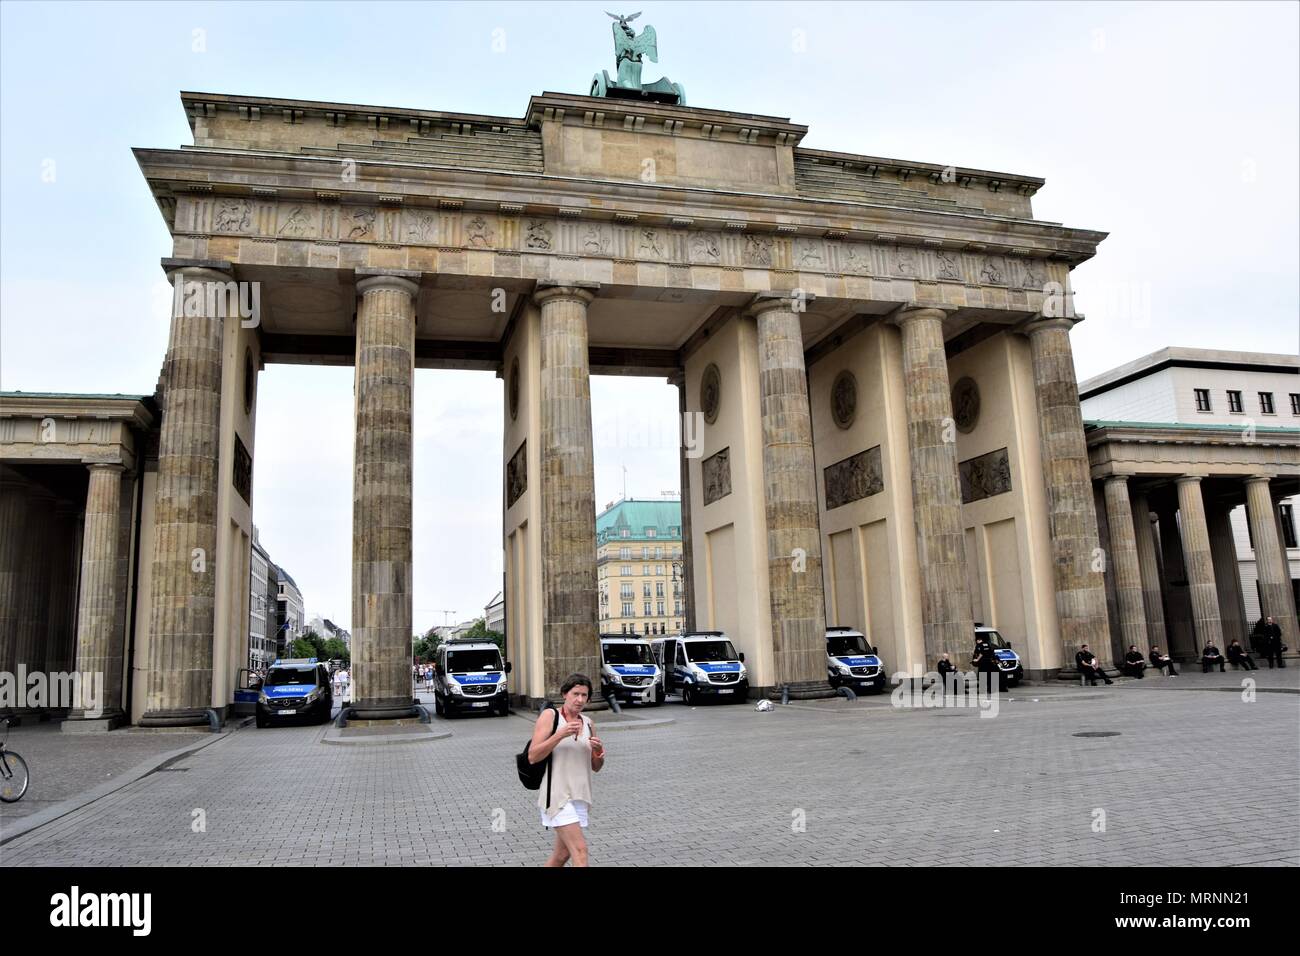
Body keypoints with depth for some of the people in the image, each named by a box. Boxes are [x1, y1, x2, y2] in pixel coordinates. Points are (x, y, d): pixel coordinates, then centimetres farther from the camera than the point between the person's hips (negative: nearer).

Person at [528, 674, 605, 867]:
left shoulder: (588, 723, 11)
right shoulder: (550, 715, -5)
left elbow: (596, 767, 16)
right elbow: (532, 757, -12)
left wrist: (599, 751, -6)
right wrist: (560, 734, -21)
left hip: (580, 796, 7)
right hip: (557, 794, -7)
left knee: (562, 855, 12)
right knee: (580, 850, -15)